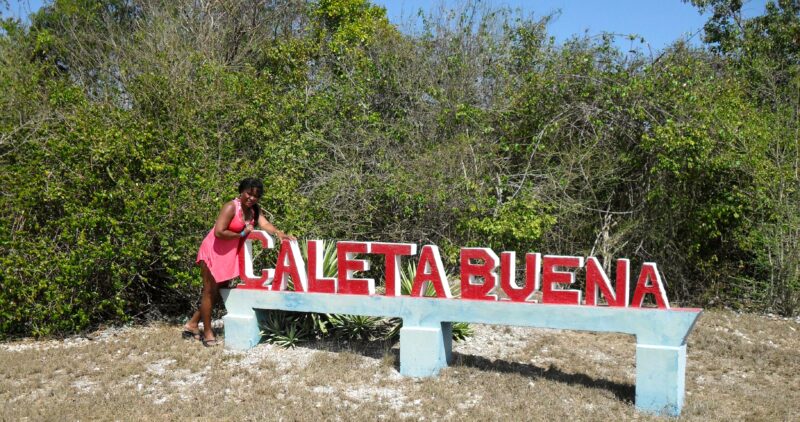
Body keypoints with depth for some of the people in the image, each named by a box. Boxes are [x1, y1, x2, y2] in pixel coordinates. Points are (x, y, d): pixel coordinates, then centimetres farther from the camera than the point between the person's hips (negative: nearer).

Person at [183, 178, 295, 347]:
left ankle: (192, 324, 28)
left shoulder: (254, 210, 2)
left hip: (229, 255, 8)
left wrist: (278, 233, -34)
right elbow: (219, 232, -28)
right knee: (210, 291, 2)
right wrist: (242, 234, -18)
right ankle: (207, 332, 13)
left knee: (220, 291, 15)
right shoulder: (231, 207, -20)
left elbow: (264, 224, -16)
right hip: (213, 252, -8)